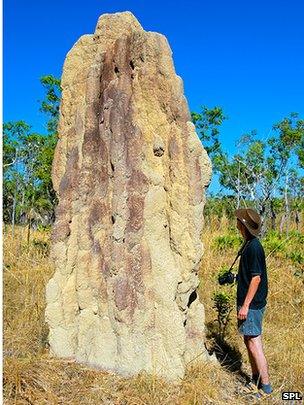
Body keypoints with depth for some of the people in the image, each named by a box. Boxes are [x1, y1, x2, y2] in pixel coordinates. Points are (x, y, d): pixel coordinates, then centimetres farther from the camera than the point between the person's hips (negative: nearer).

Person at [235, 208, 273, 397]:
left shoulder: (253, 247, -20)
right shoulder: (250, 245, 10)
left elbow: (256, 278, -22)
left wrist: (245, 305, -20)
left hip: (252, 304, -10)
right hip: (249, 302, 10)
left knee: (254, 342, -2)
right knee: (249, 340, 17)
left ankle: (266, 386, 9)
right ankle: (255, 380, 29)